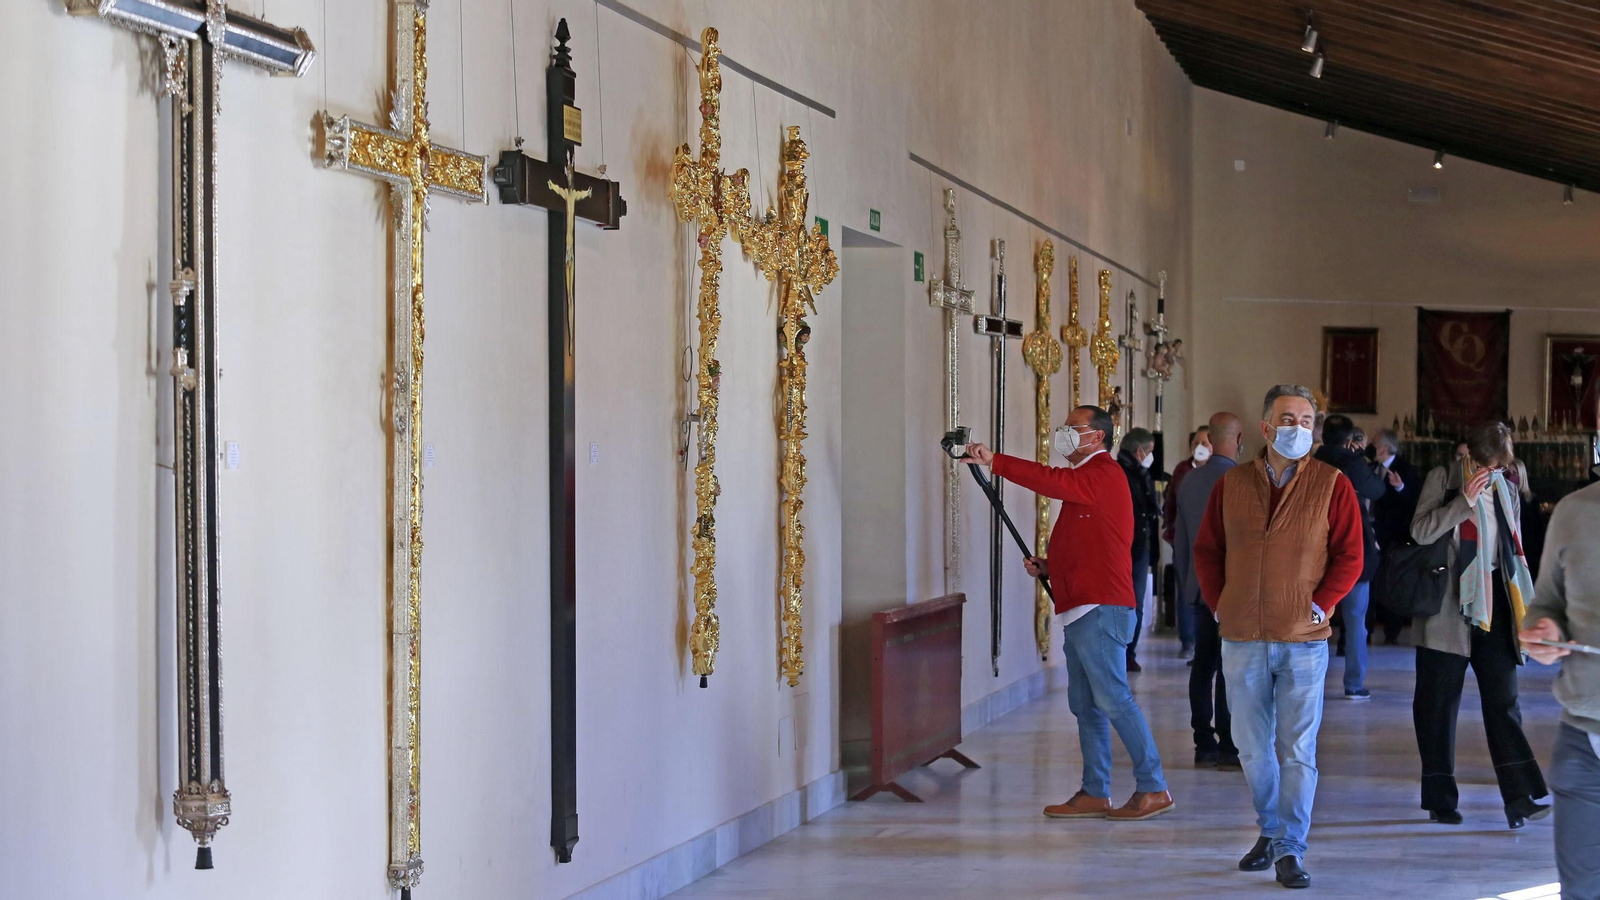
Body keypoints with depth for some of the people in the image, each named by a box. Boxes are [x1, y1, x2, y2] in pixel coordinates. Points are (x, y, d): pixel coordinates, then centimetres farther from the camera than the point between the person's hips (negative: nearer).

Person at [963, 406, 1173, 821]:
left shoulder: (1104, 474, -9)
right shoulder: (1085, 479, 23)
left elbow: (1052, 481, -26)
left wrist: (994, 461, -28)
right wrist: (1048, 566, 13)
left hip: (1100, 609, -10)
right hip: (1079, 610, 10)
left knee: (1113, 699, -10)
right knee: (1085, 705, 10)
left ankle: (1153, 788, -5)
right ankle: (1094, 794, 14)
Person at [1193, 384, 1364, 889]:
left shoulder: (1332, 486, -1)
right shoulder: (1231, 485, 6)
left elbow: (1350, 556, 0)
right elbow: (1206, 550, 13)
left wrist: (1319, 605, -8)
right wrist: (1218, 604, 5)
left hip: (1303, 640, -2)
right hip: (1242, 640, 3)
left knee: (1297, 751, -3)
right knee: (1252, 747, 11)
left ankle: (1291, 850, 3)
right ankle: (1270, 831, 29)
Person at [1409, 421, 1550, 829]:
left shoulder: (1508, 492, 12)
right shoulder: (1443, 479, 0)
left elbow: (1514, 552, 17)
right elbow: (1421, 531, -11)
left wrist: (1522, 608, 11)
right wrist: (1465, 499, -16)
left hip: (1493, 603, 3)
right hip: (1447, 604, -3)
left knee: (1504, 701, -2)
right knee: (1439, 703, 2)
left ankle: (1520, 798, -7)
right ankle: (1440, 799, 10)